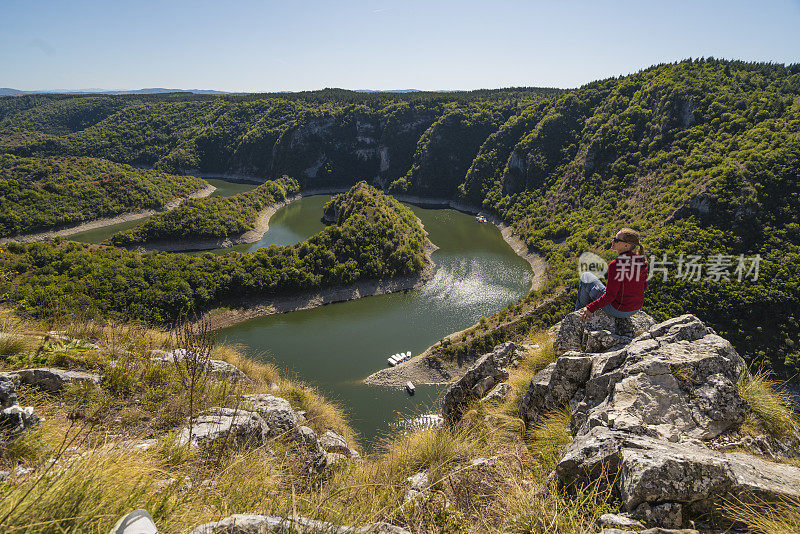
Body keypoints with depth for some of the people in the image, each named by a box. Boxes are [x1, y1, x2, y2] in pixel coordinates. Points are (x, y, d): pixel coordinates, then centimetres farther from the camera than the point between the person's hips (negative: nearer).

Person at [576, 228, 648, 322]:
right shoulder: (641, 260, -5)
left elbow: (610, 295, -25)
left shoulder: (616, 265, -27)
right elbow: (644, 287, 7)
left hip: (618, 310, -7)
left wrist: (590, 308, -17)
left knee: (585, 277, 10)